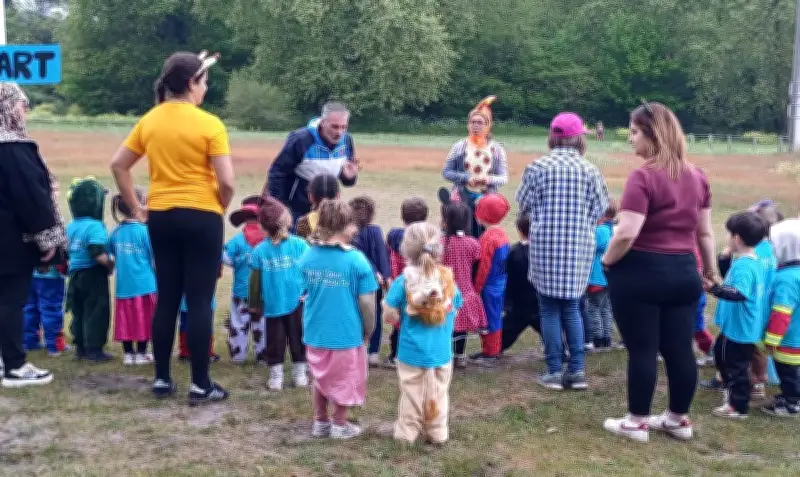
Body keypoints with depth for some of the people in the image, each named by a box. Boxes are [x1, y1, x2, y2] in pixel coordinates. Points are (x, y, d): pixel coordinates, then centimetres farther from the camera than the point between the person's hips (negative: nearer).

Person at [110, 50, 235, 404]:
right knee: (200, 302, 0)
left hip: (160, 217, 5)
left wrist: (135, 207, 14)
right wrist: (220, 208, 4)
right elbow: (227, 181, -15)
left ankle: (162, 379, 19)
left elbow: (118, 165, 8)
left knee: (166, 299, 13)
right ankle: (200, 385, 6)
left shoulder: (149, 120, 5)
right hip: (200, 217, -5)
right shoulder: (209, 124, -11)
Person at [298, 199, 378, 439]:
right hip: (347, 333, -4)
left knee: (320, 377, 23)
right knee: (344, 380, 15)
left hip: (315, 332, 4)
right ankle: (340, 425, 28)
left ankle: (320, 422, 34)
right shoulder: (357, 260, -17)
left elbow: (306, 291, 9)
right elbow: (366, 302, -14)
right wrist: (369, 330, 0)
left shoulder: (307, 257, -3)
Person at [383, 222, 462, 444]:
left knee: (412, 393, 12)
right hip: (441, 351, 2)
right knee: (438, 394, 16)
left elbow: (391, 313, -10)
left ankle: (407, 433, 21)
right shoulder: (448, 278, -7)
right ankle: (437, 433, 25)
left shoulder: (404, 280, -15)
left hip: (412, 351, -2)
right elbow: (456, 308, 4)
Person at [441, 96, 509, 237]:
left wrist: (489, 179, -20)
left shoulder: (496, 149, 4)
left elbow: (504, 178, 1)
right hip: (462, 199, -1)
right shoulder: (459, 147, 3)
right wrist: (466, 178, -12)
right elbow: (446, 172, 3)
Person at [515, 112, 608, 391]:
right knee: (572, 307, 13)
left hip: (545, 244, -2)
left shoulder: (537, 167, -5)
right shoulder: (589, 170, -1)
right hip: (579, 246, 2)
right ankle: (576, 370, 12)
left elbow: (524, 205, 3)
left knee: (550, 308, 6)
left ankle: (554, 371, 7)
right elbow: (600, 210, 3)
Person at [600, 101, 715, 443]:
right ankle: (679, 419, 26)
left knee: (642, 349, 3)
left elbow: (626, 233, -25)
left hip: (640, 273, -7)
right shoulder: (697, 177, 7)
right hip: (684, 272, 7)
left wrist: (607, 261, -8)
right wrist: (710, 269, 25)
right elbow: (704, 232, 14)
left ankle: (636, 423, 14)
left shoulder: (644, 177, -17)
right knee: (680, 349, 13)